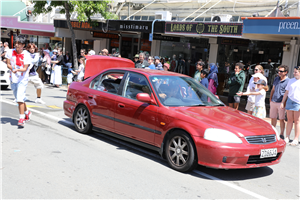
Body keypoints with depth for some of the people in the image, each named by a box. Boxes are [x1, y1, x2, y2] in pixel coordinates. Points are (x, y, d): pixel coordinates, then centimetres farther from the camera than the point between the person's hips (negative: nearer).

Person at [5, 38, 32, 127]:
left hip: (22, 79, -5)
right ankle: (27, 113, 35)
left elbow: (25, 68, -13)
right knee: (18, 98, 14)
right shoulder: (10, 52, 1)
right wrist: (12, 69, -20)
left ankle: (21, 119, -14)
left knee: (20, 99, -16)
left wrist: (17, 70, -32)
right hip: (13, 79, 5)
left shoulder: (26, 55, -10)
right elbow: (8, 64, 1)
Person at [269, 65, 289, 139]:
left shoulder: (288, 81, -8)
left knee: (281, 119, 1)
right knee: (273, 118, 11)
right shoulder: (276, 79, 11)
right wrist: (270, 99, 13)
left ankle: (282, 134, 12)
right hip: (273, 102, 6)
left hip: (281, 103, -5)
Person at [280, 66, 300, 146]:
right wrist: (282, 102, 12)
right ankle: (287, 138, 12)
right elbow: (286, 92, 16)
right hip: (289, 101, 4)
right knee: (289, 120, 6)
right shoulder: (291, 80, 13)